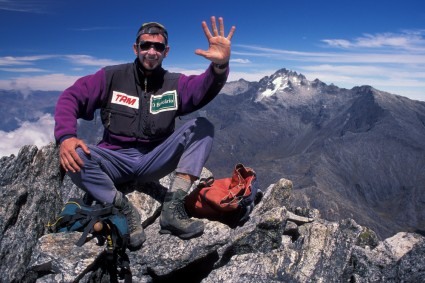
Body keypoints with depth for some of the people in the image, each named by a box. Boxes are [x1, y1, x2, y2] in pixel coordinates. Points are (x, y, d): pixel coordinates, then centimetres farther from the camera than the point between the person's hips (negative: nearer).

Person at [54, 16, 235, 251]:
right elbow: (71, 97, -5)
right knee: (75, 157, -30)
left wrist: (220, 65, -41)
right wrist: (66, 137, -25)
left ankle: (173, 207, -26)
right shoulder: (112, 76, 1)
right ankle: (125, 210, -14)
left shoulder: (174, 83, 3)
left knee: (202, 127, -17)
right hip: (116, 161, -1)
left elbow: (204, 88, -17)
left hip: (154, 161, 1)